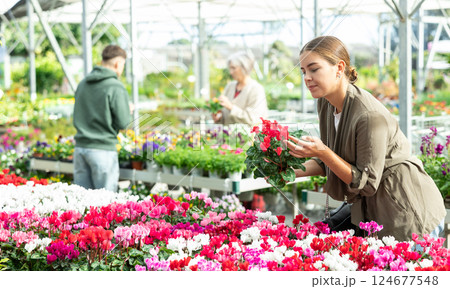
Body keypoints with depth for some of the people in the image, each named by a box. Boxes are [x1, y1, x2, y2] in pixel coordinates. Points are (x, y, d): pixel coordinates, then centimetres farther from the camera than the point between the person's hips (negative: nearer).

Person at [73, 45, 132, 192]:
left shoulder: (83, 83, 11)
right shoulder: (115, 87, -11)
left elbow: (77, 117, 16)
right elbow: (123, 123, -11)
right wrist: (128, 111, 8)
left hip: (80, 146, 7)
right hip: (103, 149, -7)